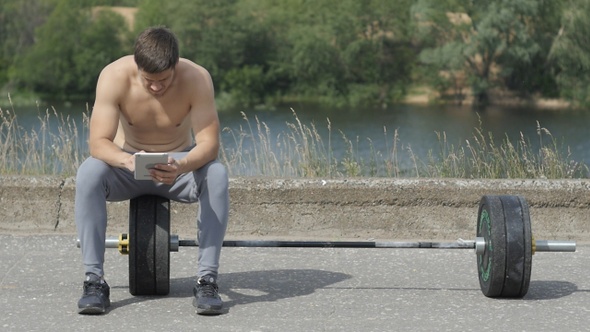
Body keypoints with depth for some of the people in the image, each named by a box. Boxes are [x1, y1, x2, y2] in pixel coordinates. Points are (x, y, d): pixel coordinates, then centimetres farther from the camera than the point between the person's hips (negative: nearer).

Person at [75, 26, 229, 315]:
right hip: (128, 165, 0)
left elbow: (209, 143, -27)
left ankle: (207, 278, -27)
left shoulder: (197, 79, -25)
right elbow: (97, 142, -29)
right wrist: (127, 161, -51)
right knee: (88, 173, -32)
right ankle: (94, 279, -27)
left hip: (179, 165, 0)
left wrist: (181, 167, -49)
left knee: (217, 175, -32)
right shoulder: (114, 76, -25)